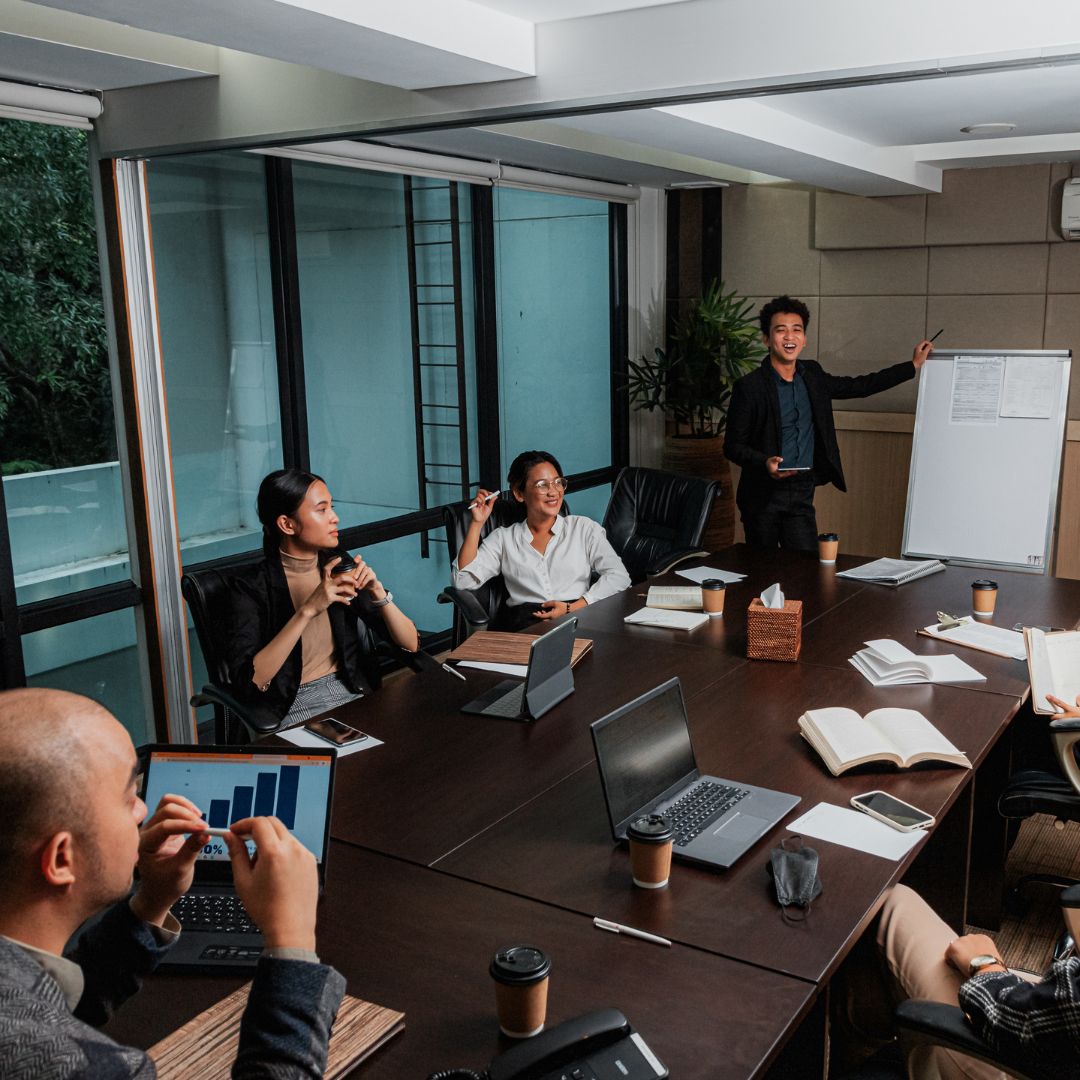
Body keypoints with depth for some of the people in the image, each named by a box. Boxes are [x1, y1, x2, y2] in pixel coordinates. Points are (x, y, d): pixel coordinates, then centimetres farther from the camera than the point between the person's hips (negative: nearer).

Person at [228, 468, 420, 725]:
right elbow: (247, 682, -22)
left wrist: (378, 593, -13)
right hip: (296, 710, -5)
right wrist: (308, 610, -25)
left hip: (357, 695, 6)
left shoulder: (339, 565, 5)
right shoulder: (251, 586, -8)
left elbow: (411, 644, 5)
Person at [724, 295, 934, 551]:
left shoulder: (811, 375, 8)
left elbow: (858, 386, 21)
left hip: (802, 492, 4)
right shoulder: (749, 387, -9)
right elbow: (732, 446, -7)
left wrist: (913, 365, 23)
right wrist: (765, 462, -26)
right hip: (763, 494, -4)